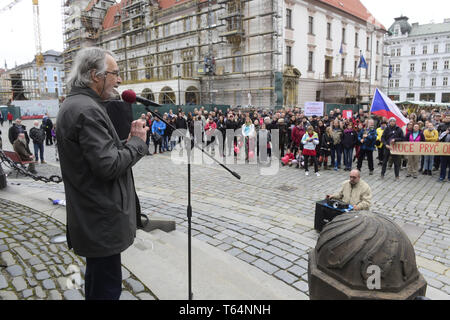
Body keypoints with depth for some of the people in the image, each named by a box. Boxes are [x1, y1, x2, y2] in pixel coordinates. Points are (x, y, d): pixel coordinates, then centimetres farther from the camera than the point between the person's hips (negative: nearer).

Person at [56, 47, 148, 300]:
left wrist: (130, 140, 3)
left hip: (93, 217, 11)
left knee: (98, 276, 26)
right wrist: (137, 141, -11)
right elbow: (109, 165, -26)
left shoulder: (75, 105, 13)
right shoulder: (87, 109, -21)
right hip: (102, 220, -11)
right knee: (107, 288, 4)